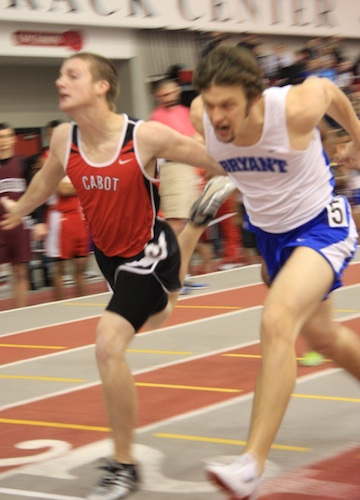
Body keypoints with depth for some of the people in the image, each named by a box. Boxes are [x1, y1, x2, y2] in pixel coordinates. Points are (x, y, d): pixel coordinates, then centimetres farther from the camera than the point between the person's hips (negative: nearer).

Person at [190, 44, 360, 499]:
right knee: (320, 335, 22)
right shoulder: (202, 116, -19)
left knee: (277, 322, -28)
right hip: (269, 232, 6)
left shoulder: (295, 108, -31)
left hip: (320, 226, -6)